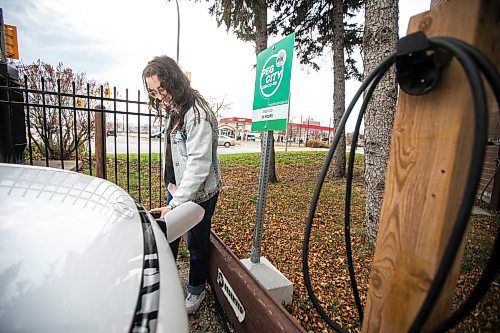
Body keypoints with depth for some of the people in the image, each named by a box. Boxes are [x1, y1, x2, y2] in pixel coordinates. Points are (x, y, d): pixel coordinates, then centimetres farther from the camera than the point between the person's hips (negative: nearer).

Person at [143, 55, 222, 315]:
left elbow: (199, 163, -26)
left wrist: (176, 203, -27)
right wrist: (172, 186, 6)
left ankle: (196, 291, 35)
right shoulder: (173, 109, 9)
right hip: (178, 187, 8)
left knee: (196, 243, 10)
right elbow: (173, 152, 10)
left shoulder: (197, 113, -21)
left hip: (199, 192, -8)